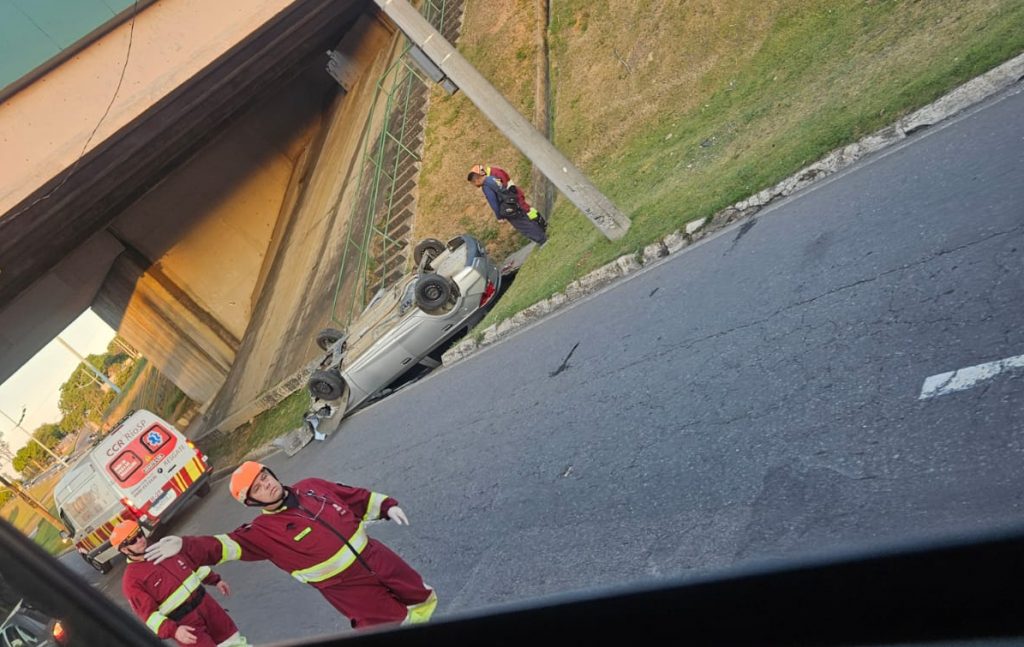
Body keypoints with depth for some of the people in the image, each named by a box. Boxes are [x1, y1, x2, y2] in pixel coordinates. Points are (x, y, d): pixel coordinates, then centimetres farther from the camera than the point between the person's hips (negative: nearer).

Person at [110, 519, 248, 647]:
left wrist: (215, 580, 16)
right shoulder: (132, 580, -12)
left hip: (204, 603, 6)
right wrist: (173, 631, -29)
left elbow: (193, 562, 20)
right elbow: (148, 613, -17)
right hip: (183, 624, -6)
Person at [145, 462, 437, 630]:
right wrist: (185, 545, -38)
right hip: (348, 588, -5)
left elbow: (358, 498, 10)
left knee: (423, 599, 20)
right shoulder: (265, 530, -12)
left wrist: (387, 506, 0)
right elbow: (228, 544, -25)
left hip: (376, 559, 5)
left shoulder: (312, 487, 1)